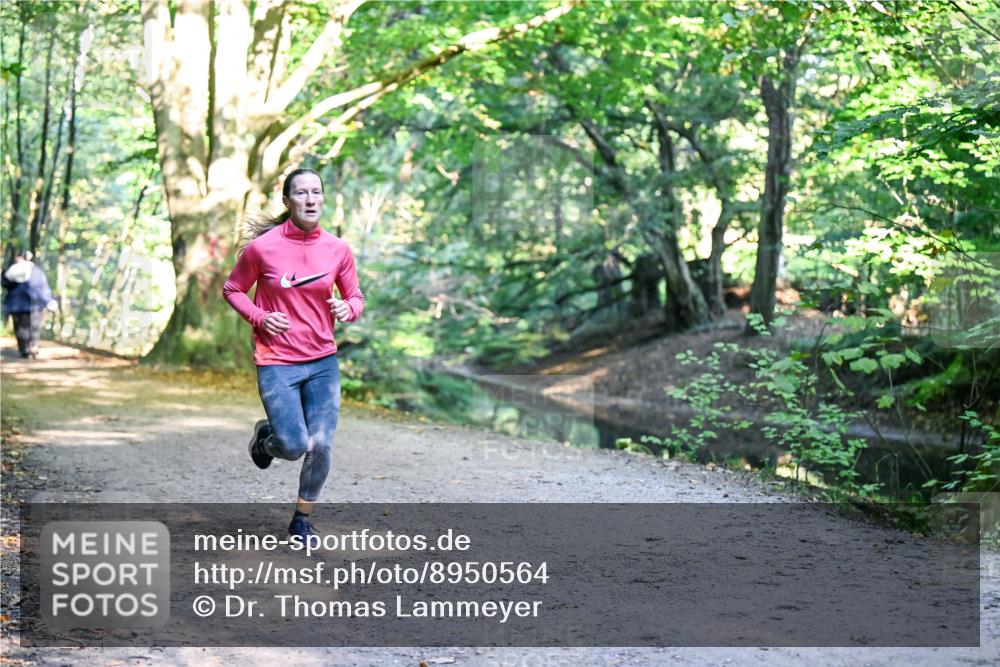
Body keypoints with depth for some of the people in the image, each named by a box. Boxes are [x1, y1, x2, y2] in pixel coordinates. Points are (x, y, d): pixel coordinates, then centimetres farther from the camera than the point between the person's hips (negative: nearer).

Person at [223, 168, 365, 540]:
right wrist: (259, 317, -11)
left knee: (321, 446, -6)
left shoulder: (338, 249, 0)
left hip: (323, 362, 3)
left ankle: (302, 518, 19)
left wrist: (349, 309, -13)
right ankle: (265, 436, 26)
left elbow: (355, 297, 11)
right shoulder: (262, 247, -8)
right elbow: (232, 290, 6)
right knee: (294, 446, -12)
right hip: (277, 362, -3)